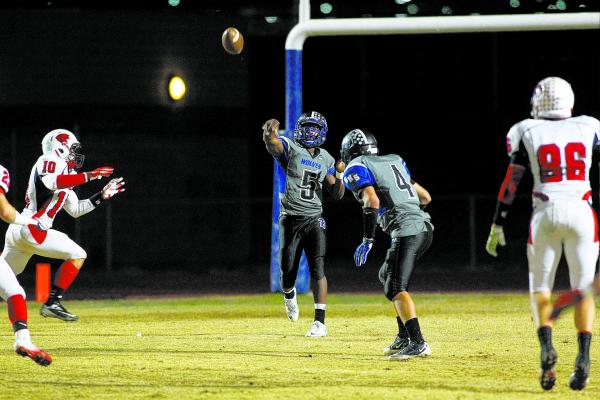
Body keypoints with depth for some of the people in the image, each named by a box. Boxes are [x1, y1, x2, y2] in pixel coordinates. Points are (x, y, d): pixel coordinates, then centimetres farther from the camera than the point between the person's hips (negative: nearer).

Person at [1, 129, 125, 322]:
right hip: (31, 229, -10)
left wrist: (103, 195, 25)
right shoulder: (49, 162, -4)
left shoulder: (63, 171, 24)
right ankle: (52, 303, -11)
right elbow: (51, 183, -27)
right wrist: (89, 175, -24)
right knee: (77, 255, -8)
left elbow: (75, 210, 28)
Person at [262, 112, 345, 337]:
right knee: (288, 273, 4)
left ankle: (320, 321, -11)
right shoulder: (290, 148, -4)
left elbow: (337, 194, 13)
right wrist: (270, 134, -53)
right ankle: (289, 295, 41)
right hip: (290, 219, -2)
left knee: (318, 269, -12)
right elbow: (272, 144, -29)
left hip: (314, 219, 2)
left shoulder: (326, 159, 10)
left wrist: (339, 175, -7)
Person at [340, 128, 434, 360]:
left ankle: (417, 343, -27)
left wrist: (367, 241, -11)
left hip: (406, 230, -8)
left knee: (396, 288, -12)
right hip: (425, 226, 8)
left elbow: (372, 201, -14)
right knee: (387, 277, 24)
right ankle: (404, 337, 22)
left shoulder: (357, 169, 3)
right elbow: (425, 197, 27)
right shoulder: (394, 161, 26)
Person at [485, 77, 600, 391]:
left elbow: (511, 182, 3)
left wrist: (497, 226, 7)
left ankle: (546, 345, -14)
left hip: (545, 213, -1)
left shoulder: (527, 132, 5)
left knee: (540, 287, 12)